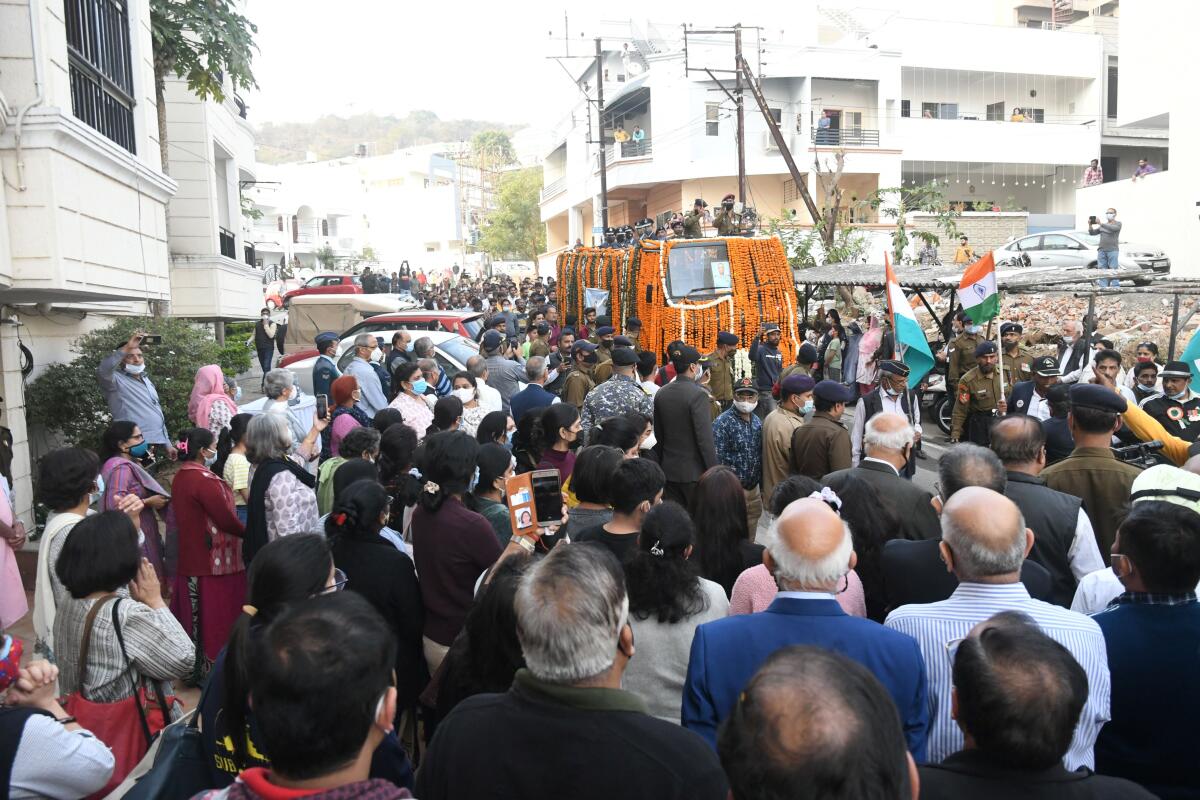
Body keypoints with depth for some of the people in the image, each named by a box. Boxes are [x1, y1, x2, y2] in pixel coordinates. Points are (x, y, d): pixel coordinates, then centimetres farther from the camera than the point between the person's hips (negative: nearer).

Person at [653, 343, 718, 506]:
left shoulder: (661, 393, 5)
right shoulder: (698, 395, -16)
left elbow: (657, 436, 10)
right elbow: (705, 439, -18)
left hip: (669, 470, 6)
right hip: (694, 473, -6)